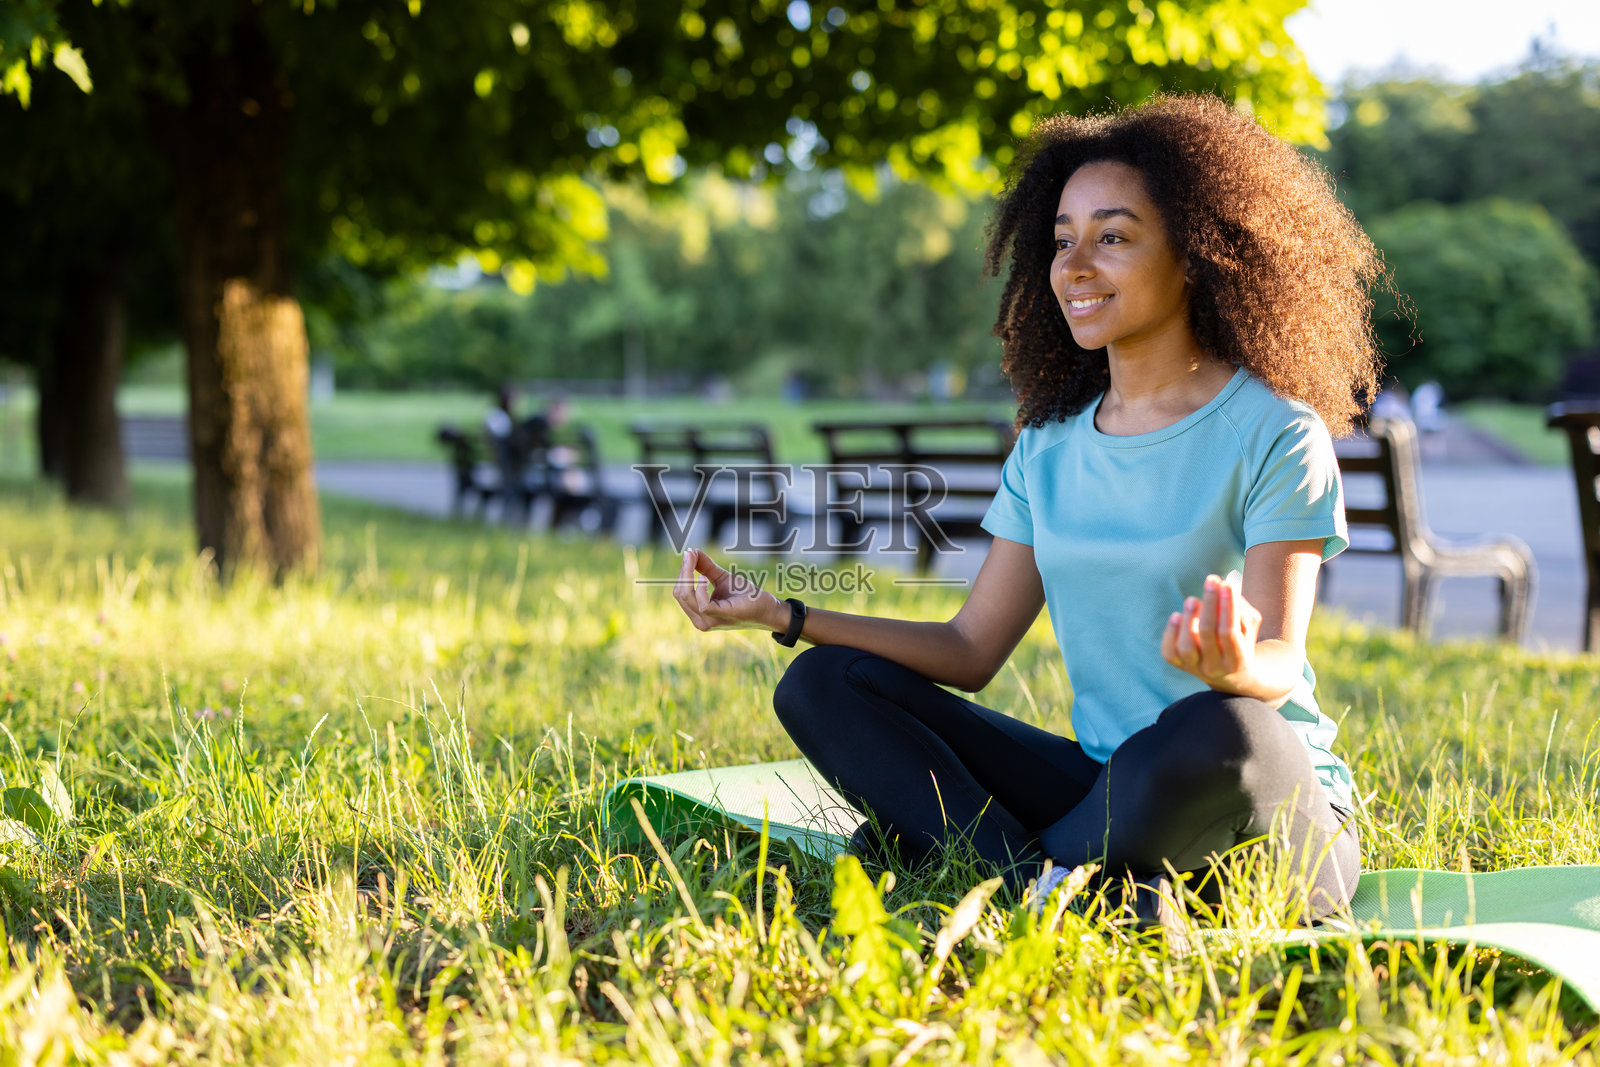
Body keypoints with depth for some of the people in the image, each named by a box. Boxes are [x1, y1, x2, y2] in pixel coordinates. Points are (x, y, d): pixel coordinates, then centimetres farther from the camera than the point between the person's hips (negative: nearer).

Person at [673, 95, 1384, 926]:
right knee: (823, 684, -7)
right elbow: (970, 651, 9)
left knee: (1217, 728, -41)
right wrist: (780, 614, 0)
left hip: (1279, 817, -5)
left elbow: (1280, 662, -16)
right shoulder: (1050, 451, 11)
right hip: (1112, 793, 6)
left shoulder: (1274, 435, -7)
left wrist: (1231, 666, -41)